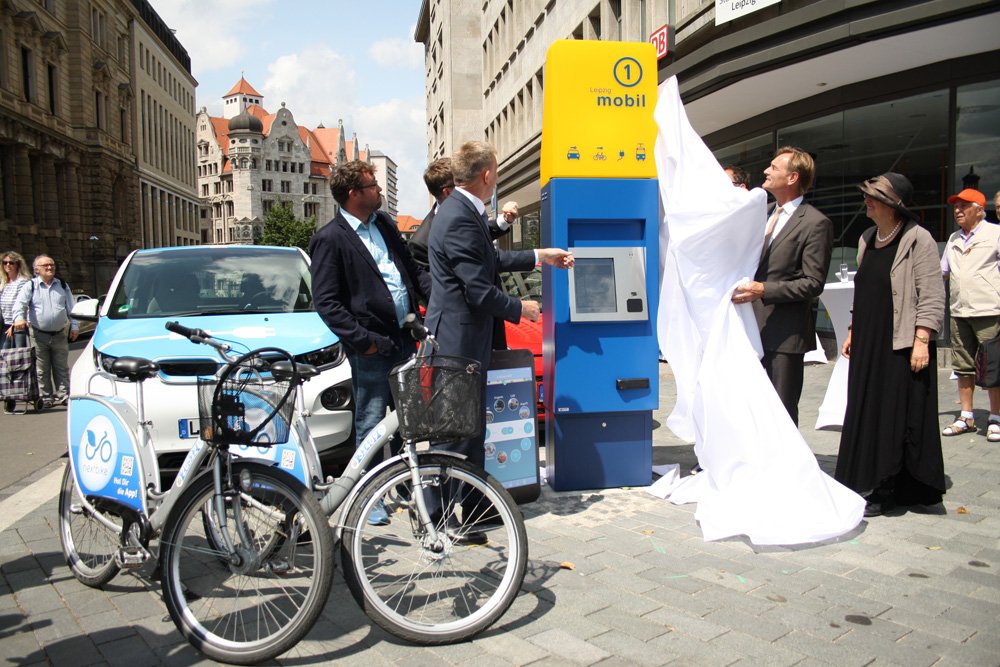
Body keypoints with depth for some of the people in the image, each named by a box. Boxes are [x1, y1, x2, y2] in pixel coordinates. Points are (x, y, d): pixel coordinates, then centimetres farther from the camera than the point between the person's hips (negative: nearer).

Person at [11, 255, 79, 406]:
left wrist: (74, 326, 6)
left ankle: (63, 396, 10)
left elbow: (71, 307, 12)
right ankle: (46, 397, 11)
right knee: (42, 370, 3)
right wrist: (19, 318, -30)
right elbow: (20, 303, -11)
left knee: (62, 368, 5)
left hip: (59, 335, 2)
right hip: (39, 335, -2)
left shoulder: (62, 285, 10)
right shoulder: (31, 286, 1)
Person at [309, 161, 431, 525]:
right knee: (371, 425, 5)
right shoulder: (330, 239, -9)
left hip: (404, 339, 7)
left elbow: (413, 269, 18)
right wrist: (362, 340, -17)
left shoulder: (384, 223, 12)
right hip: (371, 348, -7)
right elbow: (326, 302, -12)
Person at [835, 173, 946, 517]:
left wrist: (921, 341, -18)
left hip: (901, 345, -7)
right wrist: (852, 331, 17)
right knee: (865, 412, 9)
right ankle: (866, 485, 20)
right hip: (867, 343, 7)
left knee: (896, 416, -1)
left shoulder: (918, 239, -9)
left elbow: (932, 296, -12)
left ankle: (886, 492, 8)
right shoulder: (867, 239, 13)